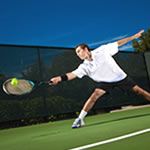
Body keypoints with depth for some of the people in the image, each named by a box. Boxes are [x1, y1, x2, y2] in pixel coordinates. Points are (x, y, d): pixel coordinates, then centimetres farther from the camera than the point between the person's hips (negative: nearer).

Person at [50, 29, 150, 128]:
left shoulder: (102, 50, -15)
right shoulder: (84, 66, -11)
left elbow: (118, 43, -7)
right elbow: (73, 74, -23)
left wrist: (134, 36, -4)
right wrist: (60, 78, -40)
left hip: (120, 77, 0)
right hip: (105, 81, 0)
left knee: (139, 91, 3)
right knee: (95, 95, -21)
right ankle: (80, 119, -15)